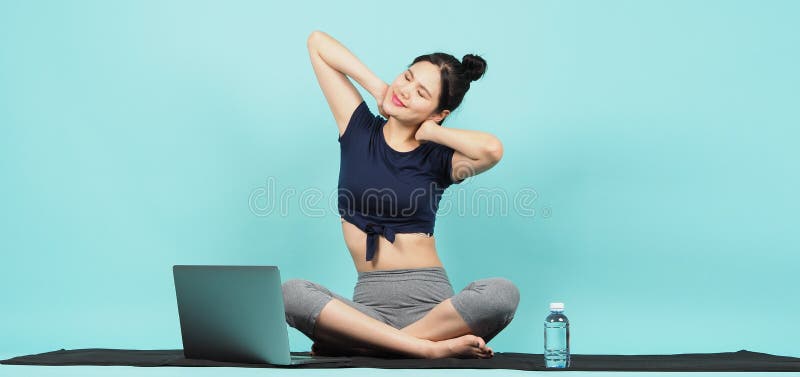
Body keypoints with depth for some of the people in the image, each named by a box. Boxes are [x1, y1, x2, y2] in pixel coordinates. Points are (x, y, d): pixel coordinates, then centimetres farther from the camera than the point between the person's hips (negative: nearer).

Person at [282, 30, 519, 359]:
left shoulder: (439, 157, 2)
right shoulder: (359, 130, 9)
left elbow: (492, 149, -23)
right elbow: (317, 42, 11)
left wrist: (430, 132, -7)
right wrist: (377, 87, 4)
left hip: (430, 302, -1)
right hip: (370, 301, 2)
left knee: (502, 293, -32)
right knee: (291, 292, -28)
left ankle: (357, 344, -26)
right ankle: (430, 347, -30)